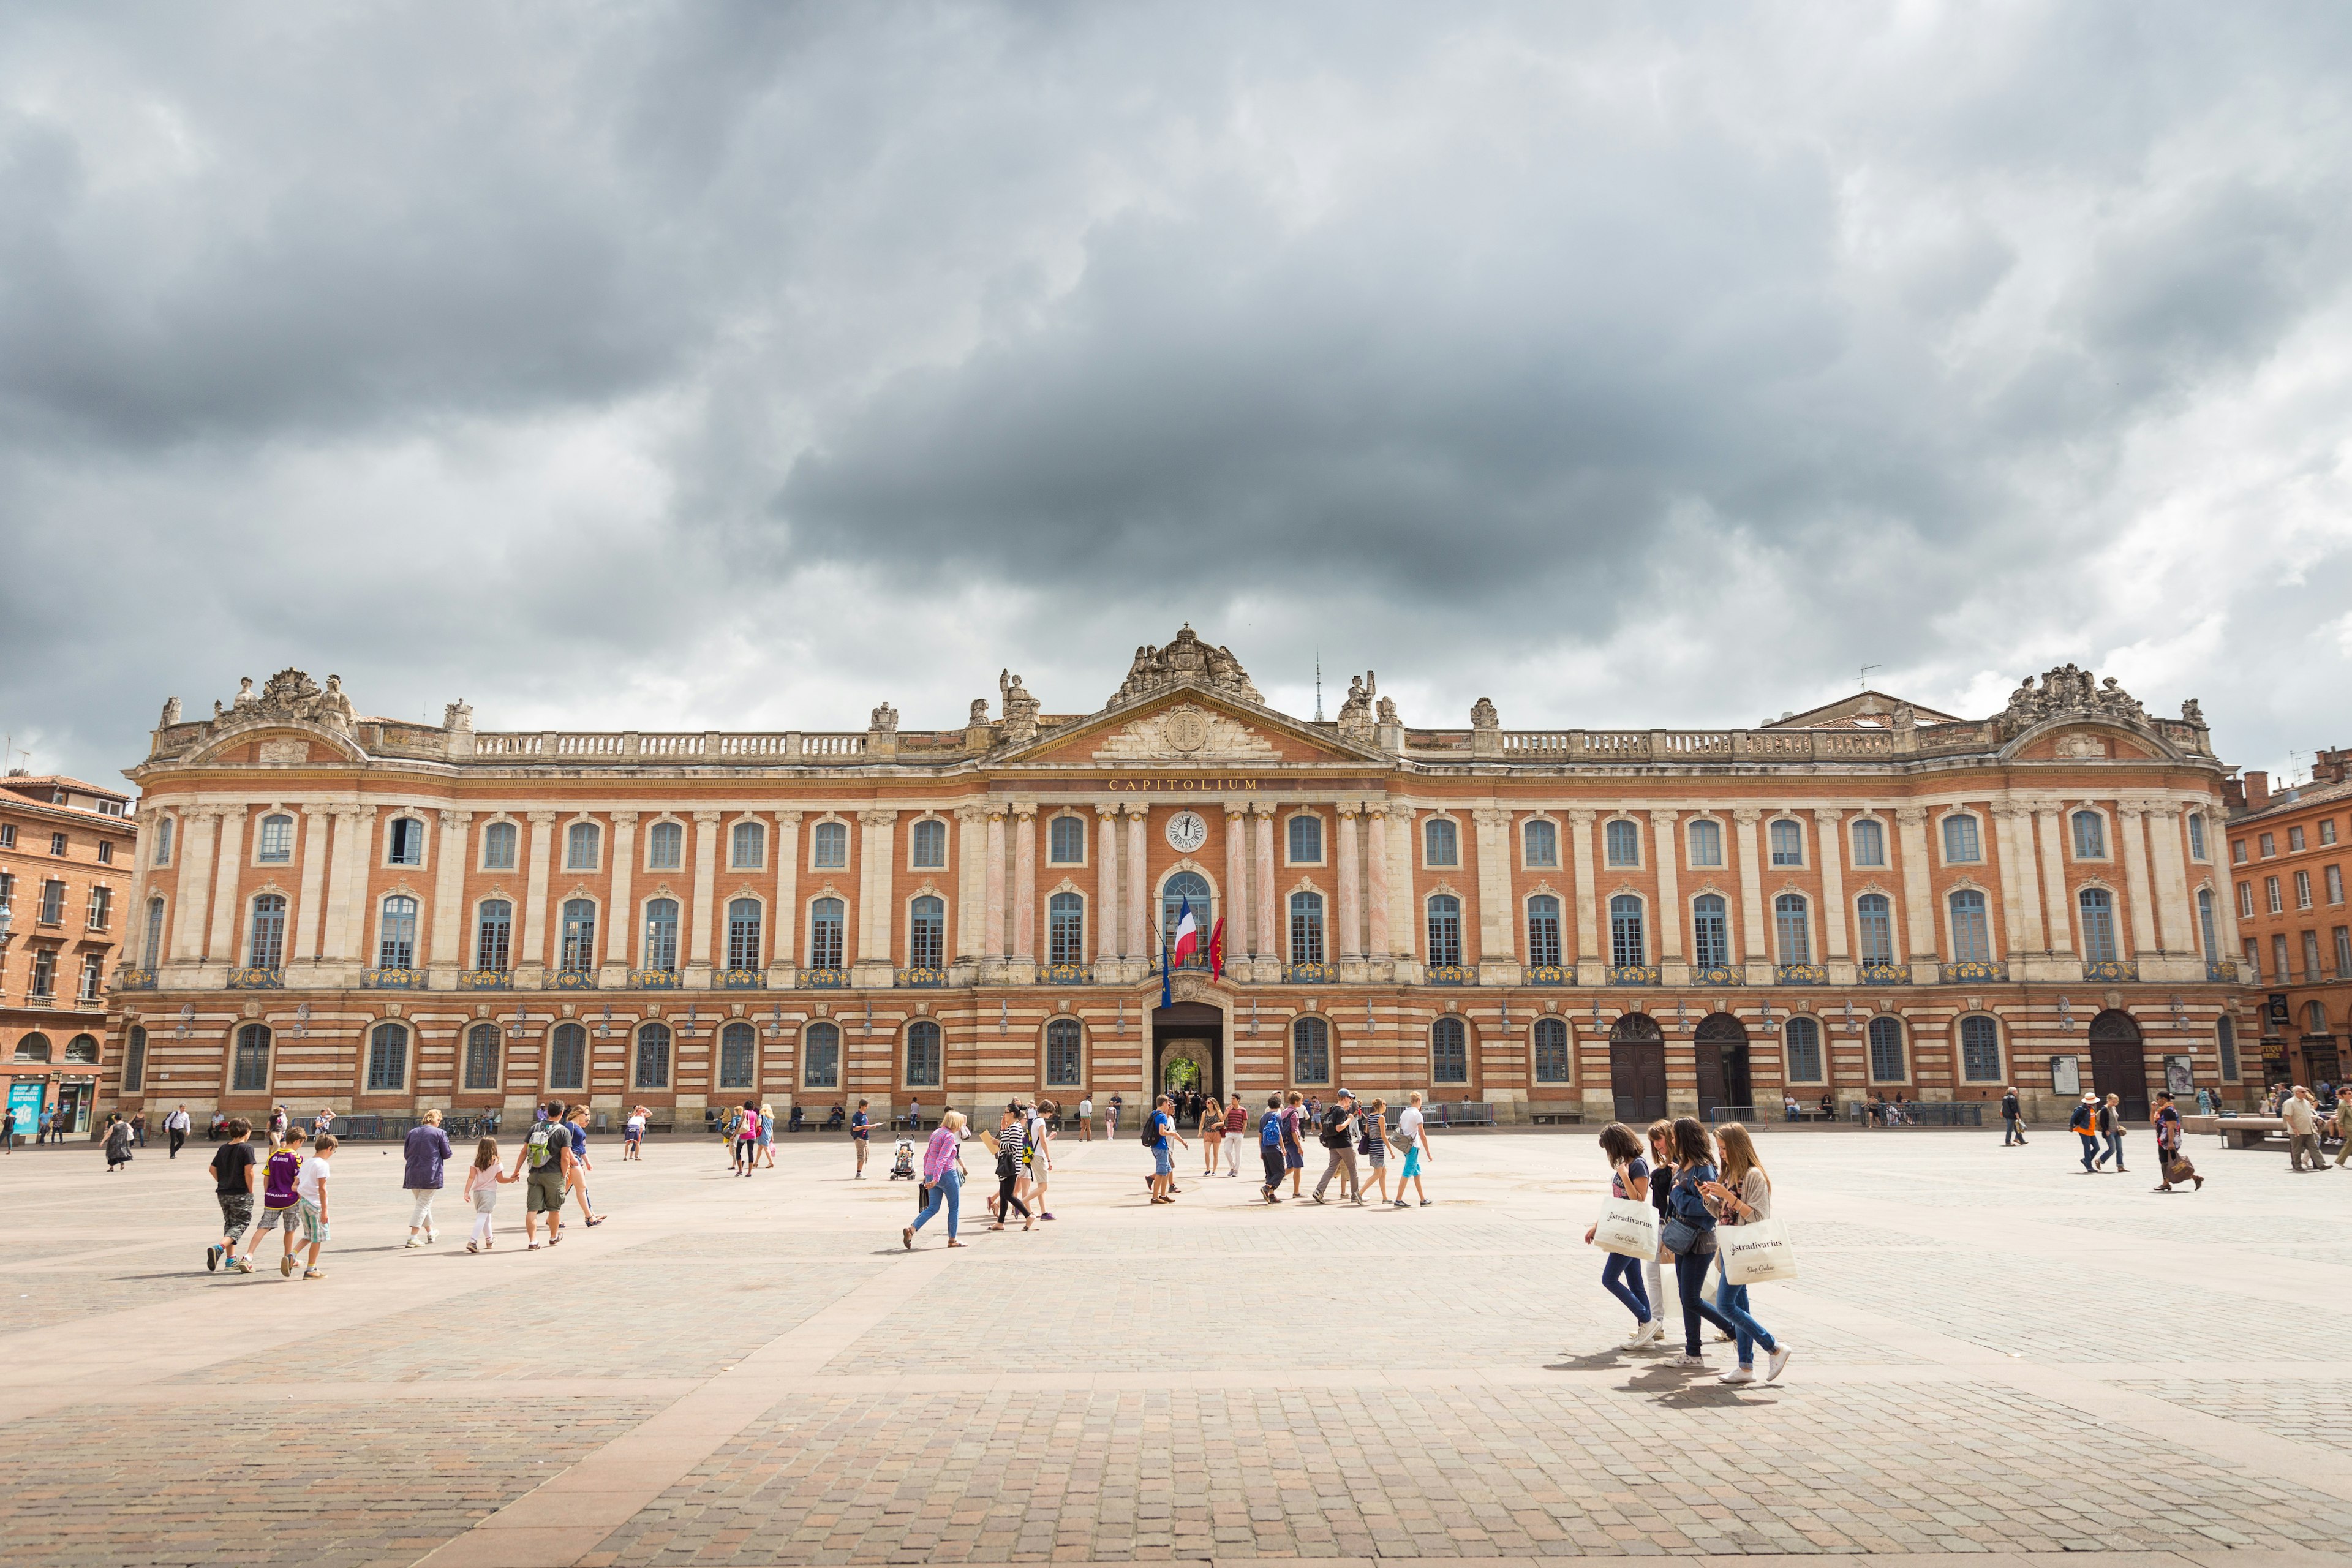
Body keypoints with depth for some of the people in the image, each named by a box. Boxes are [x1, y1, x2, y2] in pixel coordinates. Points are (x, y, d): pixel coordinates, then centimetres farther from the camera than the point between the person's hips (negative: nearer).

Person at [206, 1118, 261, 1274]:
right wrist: (251, 1190, -7)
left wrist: (223, 1183, 18)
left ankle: (231, 1259, 21)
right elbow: (249, 1171, -18)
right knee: (241, 1223, 0)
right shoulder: (246, 1148, -12)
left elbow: (213, 1169, 11)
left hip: (223, 1193, 7)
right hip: (241, 1194, -7)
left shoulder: (223, 1148, 8)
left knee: (229, 1223, 17)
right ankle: (219, 1248, -23)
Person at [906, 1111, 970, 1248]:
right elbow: (942, 1159, -22)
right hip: (946, 1174, -8)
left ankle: (911, 1229, -8)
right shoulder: (950, 1137, -13)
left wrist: (926, 1174, 25)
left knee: (933, 1208, 11)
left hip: (931, 1174, 8)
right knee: (954, 1208, 7)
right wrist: (936, 1179, -28)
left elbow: (926, 1156, 19)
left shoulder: (936, 1133, 14)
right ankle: (952, 1240, 13)